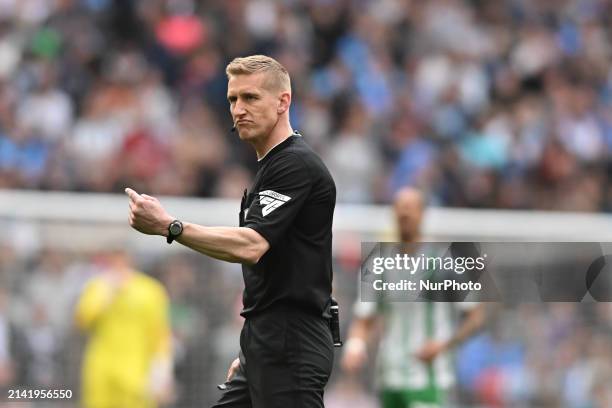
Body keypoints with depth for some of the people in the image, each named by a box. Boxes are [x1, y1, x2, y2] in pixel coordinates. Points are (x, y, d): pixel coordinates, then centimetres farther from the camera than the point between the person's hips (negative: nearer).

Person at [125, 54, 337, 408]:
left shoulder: (296, 165, -14)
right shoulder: (272, 166, 19)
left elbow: (250, 246, -27)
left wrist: (169, 226, -29)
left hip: (291, 347, -11)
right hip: (269, 346, 11)